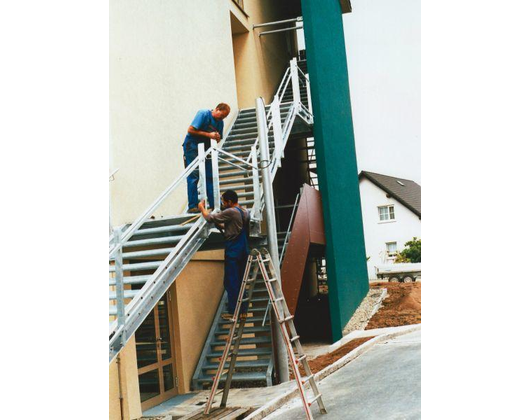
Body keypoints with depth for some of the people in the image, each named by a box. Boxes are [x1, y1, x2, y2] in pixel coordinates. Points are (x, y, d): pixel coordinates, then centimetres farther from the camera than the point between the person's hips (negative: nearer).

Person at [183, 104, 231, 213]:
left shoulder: (220, 122, 7)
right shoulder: (203, 114, -12)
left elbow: (218, 140, 13)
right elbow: (190, 130, -18)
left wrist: (217, 137, -12)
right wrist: (208, 135, -20)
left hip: (206, 149, 7)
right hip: (192, 146, -7)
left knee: (210, 176, 3)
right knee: (193, 176, -10)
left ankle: (214, 204, 6)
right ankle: (192, 206, -10)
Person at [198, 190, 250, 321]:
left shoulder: (230, 212, -14)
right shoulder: (246, 213, 11)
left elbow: (210, 218, -12)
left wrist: (202, 208, 7)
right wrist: (222, 226, 19)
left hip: (233, 252, -8)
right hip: (244, 251, 8)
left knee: (231, 283, -2)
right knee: (242, 281, 11)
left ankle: (233, 312, -1)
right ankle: (243, 310, 14)